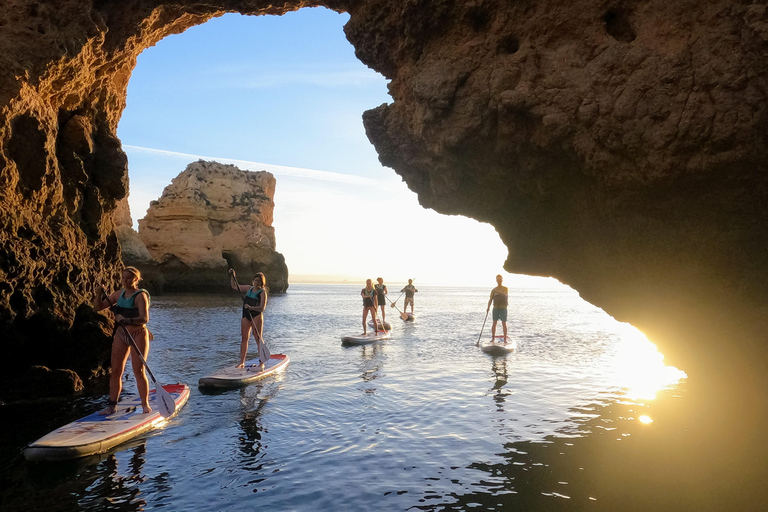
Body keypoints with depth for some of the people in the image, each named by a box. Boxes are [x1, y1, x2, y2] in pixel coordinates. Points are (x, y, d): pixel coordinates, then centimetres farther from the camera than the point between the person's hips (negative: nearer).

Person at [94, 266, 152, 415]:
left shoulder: (140, 296, -13)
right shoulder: (118, 294, 7)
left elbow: (145, 318, -25)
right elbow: (99, 307, 11)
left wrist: (127, 320, -39)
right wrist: (99, 295, -7)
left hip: (138, 335, -6)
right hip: (121, 335, 6)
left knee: (138, 371, -5)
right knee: (115, 371, 6)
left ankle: (145, 404, 7)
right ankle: (112, 405, 15)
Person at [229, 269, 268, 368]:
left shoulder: (262, 293, -4)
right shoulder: (248, 288, 14)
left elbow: (262, 308, -14)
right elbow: (234, 286, 22)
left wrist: (251, 307, -28)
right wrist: (232, 276, 9)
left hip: (256, 316, -5)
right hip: (246, 316, 5)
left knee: (258, 339, -3)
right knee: (244, 338, 4)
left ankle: (262, 362, 3)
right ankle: (242, 362, 8)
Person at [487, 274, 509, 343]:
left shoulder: (505, 288, 7)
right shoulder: (493, 290, 7)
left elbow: (507, 296, -8)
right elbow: (490, 299, 0)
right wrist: (488, 308, -12)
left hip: (503, 308, -1)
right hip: (495, 308, 1)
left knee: (504, 323, -3)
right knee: (494, 323, 1)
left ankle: (505, 339, 1)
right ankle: (493, 338, 11)